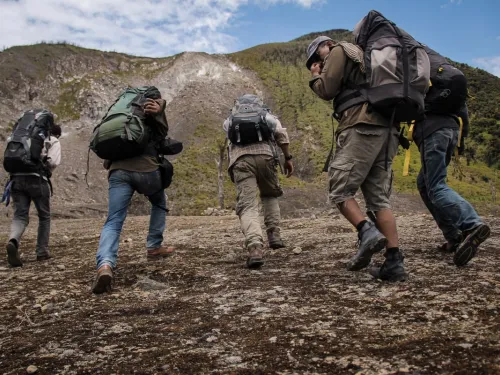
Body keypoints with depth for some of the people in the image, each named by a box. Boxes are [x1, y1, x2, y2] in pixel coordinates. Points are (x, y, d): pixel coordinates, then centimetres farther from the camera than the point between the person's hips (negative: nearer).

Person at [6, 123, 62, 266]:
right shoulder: (54, 142, 11)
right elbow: (53, 162, -5)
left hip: (17, 178, 4)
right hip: (37, 180, -4)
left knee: (20, 217, 2)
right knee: (44, 216, 14)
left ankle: (13, 242, -27)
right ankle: (42, 251, 16)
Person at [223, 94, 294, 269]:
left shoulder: (231, 119, 30)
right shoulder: (265, 114, 24)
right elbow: (281, 133, 8)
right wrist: (288, 158, 8)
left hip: (240, 159, 0)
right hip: (264, 155, 1)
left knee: (247, 205, -8)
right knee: (270, 195, 26)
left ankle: (255, 248, -29)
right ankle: (274, 234, 13)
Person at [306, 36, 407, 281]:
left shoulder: (339, 51, 10)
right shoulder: (363, 58, 36)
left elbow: (327, 90, -1)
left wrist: (315, 77, 16)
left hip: (363, 127, -8)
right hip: (386, 130, 8)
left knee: (339, 190, -5)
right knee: (379, 198, 3)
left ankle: (367, 233, -24)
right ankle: (394, 262, -5)